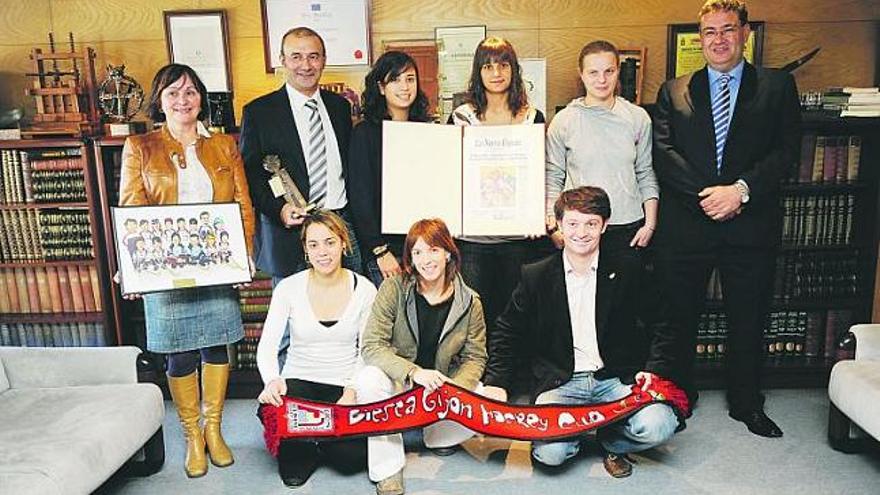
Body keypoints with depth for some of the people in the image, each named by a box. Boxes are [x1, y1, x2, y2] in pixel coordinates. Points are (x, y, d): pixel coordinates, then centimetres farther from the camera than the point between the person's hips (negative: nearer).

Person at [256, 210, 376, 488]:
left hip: (343, 386, 0)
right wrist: (272, 380, -31)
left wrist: (352, 392, -17)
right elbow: (267, 345, -10)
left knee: (350, 457, -22)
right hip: (298, 382, 0)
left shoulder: (364, 290, -4)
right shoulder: (288, 288, -5)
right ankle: (299, 452, 3)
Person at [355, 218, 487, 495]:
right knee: (369, 378, -34)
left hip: (444, 386, 2)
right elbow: (372, 347, -18)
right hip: (398, 384, -2)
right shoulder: (394, 289, -13)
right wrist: (414, 372, -33)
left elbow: (474, 357, -1)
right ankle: (387, 473, -19)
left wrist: (455, 390, -22)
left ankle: (438, 436, 10)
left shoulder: (470, 302, -6)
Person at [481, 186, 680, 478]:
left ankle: (611, 442, 10)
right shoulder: (535, 276, 0)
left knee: (657, 428, -24)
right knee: (550, 452, -25)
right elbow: (506, 332, 8)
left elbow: (660, 326, 12)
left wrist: (654, 369, -4)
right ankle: (574, 439, 13)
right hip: (559, 383, -1)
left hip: (614, 379, 1)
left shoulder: (624, 273, 3)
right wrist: (496, 383, -4)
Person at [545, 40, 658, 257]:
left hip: (630, 227, 2)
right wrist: (553, 227, -7)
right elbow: (552, 178, 1)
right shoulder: (563, 121, -2)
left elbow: (646, 174, 8)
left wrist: (650, 223, 3)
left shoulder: (638, 118, 4)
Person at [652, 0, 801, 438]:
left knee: (749, 320, 11)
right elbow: (663, 152, -2)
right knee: (679, 317, 8)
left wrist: (741, 189, -15)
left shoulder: (777, 86, 8)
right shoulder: (674, 92, 8)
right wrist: (707, 195, -14)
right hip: (685, 223, 0)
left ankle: (746, 403, 30)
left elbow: (787, 149, 0)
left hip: (751, 224, 1)